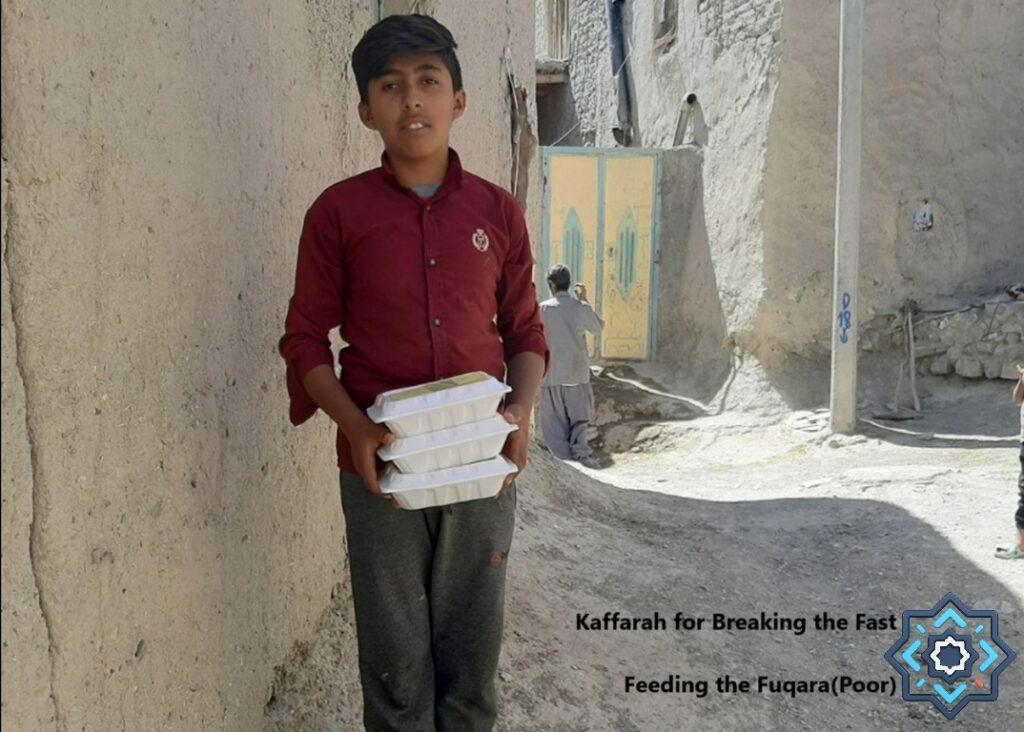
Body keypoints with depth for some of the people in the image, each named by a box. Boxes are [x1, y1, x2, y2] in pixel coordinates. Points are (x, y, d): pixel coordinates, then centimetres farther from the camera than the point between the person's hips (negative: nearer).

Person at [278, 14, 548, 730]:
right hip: (381, 468, -1)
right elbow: (306, 337, 1)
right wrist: (356, 427, -14)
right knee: (395, 658, 8)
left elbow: (525, 330, 10)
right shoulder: (339, 212, -2)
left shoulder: (498, 212, 3)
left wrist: (522, 409, -8)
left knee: (474, 649, 13)